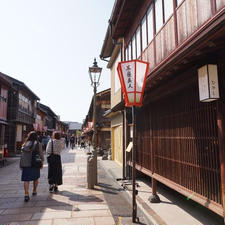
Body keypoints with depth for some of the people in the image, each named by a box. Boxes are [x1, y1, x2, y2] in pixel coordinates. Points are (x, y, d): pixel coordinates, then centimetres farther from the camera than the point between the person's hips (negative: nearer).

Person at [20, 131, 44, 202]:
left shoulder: (25, 144, 4)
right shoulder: (38, 144, -4)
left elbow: (22, 154, 4)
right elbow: (41, 155, -3)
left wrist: (22, 165, 9)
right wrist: (42, 164, 8)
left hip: (26, 164, 1)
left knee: (26, 180, 2)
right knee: (36, 178, 19)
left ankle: (26, 194, -11)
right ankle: (34, 191, 33)